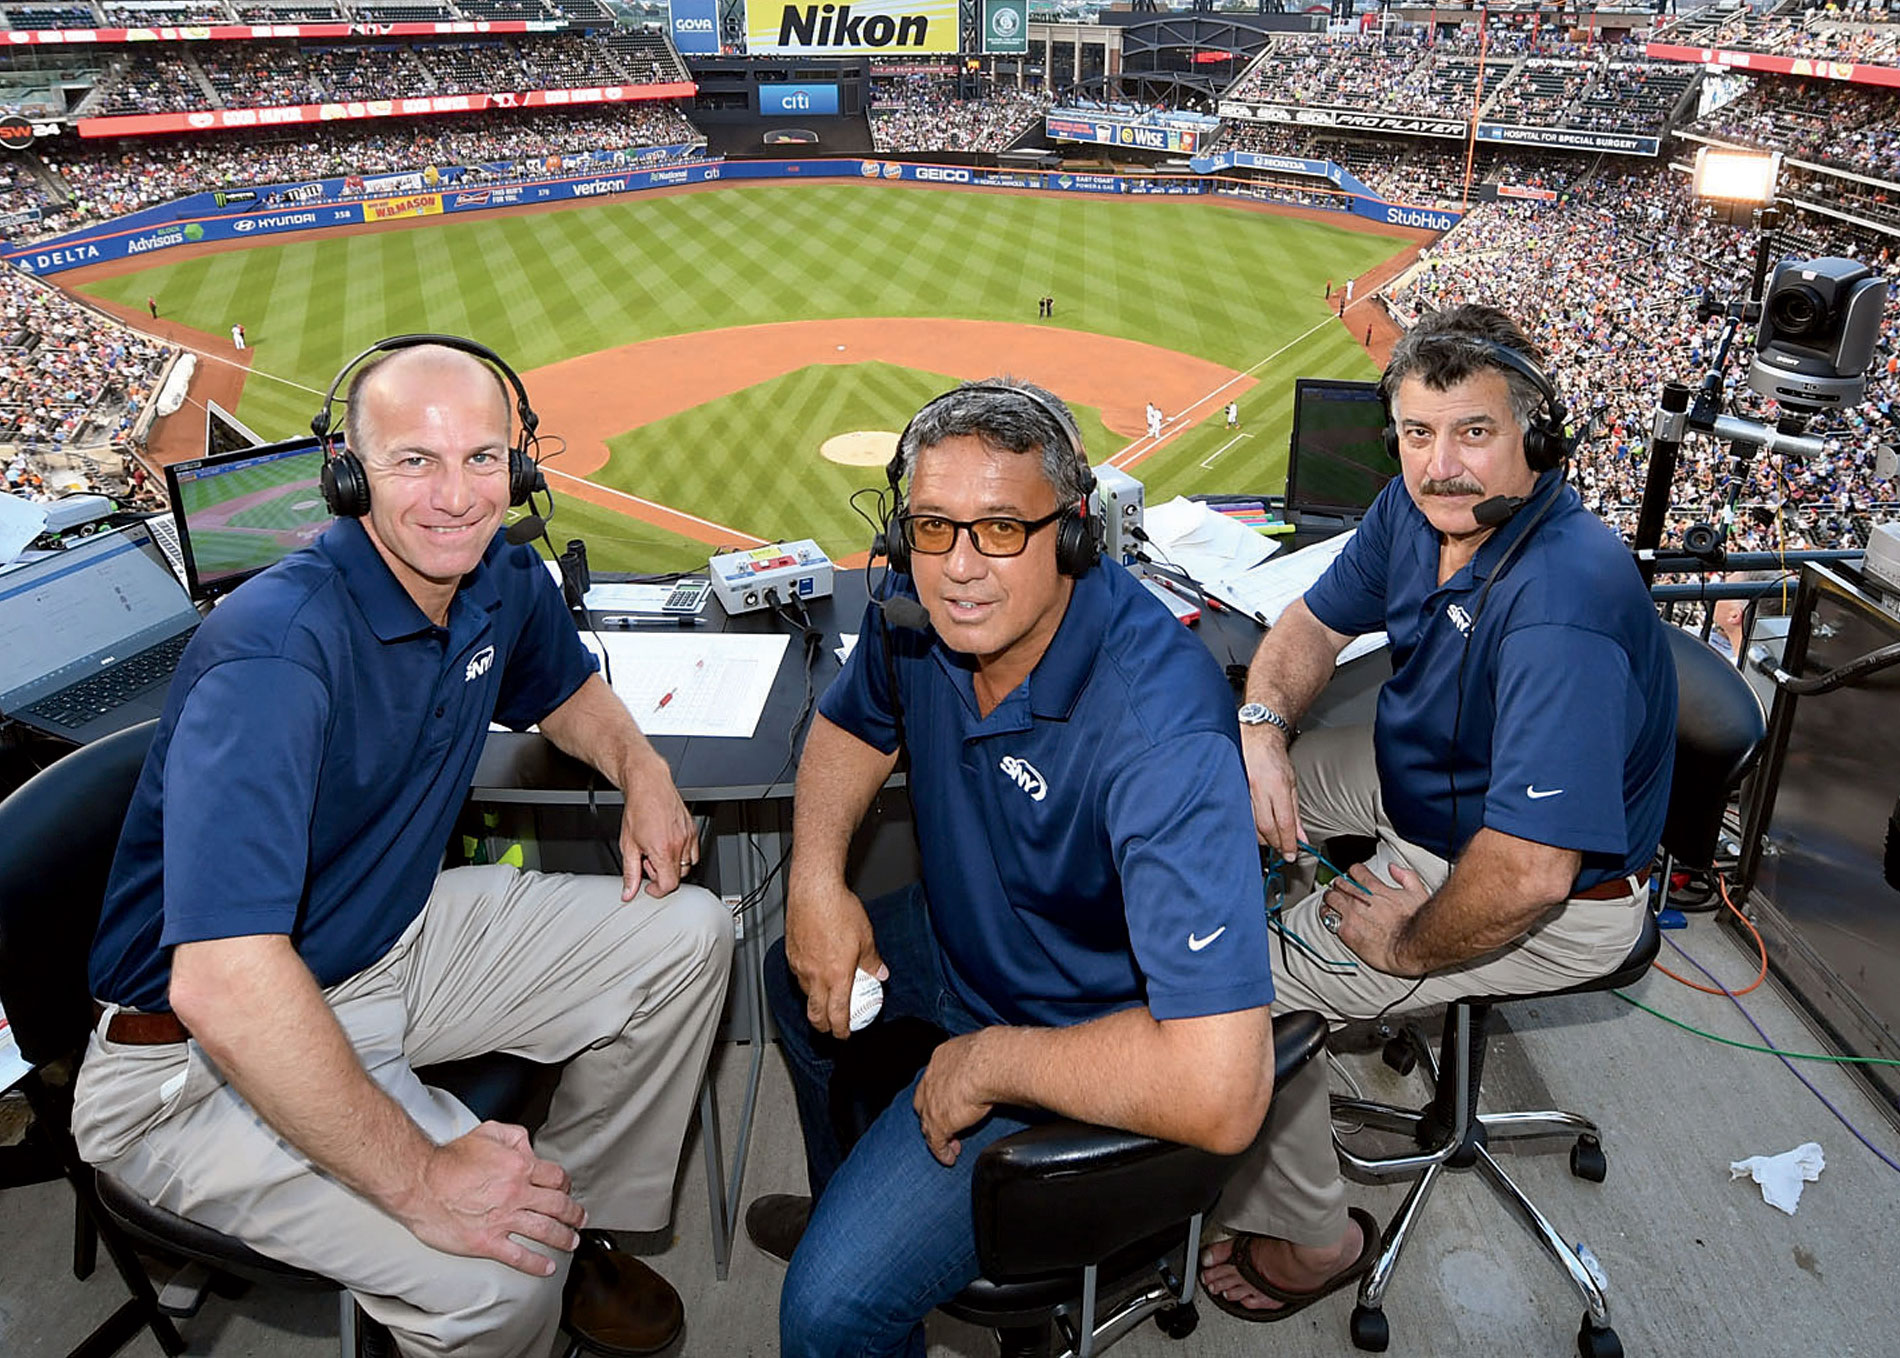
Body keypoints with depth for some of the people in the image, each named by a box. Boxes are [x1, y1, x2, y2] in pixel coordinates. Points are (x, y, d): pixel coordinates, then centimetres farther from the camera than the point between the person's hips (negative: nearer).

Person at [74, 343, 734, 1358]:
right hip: (205, 1055, -8)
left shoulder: (502, 577, -5)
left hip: (398, 934, 8)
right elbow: (222, 984, -38)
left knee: (687, 934, 3)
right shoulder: (276, 651, -31)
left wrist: (638, 766, -3)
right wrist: (421, 1177, -33)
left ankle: (585, 1229, 18)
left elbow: (564, 691, 19)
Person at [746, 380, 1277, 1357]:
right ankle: (847, 1209, 55)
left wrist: (989, 1062, -29)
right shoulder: (922, 609, -14)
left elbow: (1218, 1093, -43)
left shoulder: (1159, 734, -39)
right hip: (959, 936, 8)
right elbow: (852, 727, 10)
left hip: (1088, 1044, -8)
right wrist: (816, 873, -8)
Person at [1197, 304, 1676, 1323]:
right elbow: (1316, 622, 7)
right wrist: (1261, 729, -12)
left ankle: (1310, 1239, 9)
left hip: (1554, 904, -9)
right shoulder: (1420, 506, -9)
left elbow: (1526, 876, -40)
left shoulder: (1562, 607, -37)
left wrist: (1404, 948, -21)